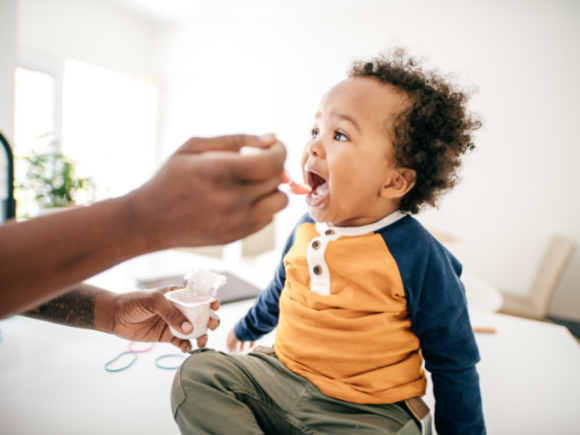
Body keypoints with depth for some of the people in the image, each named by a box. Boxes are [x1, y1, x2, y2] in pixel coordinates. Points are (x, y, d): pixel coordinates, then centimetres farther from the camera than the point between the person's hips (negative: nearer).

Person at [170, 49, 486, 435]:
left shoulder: (418, 257, -19)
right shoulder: (307, 228, -2)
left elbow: (454, 363, -6)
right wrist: (248, 327, 33)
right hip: (282, 374, 4)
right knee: (199, 373, -10)